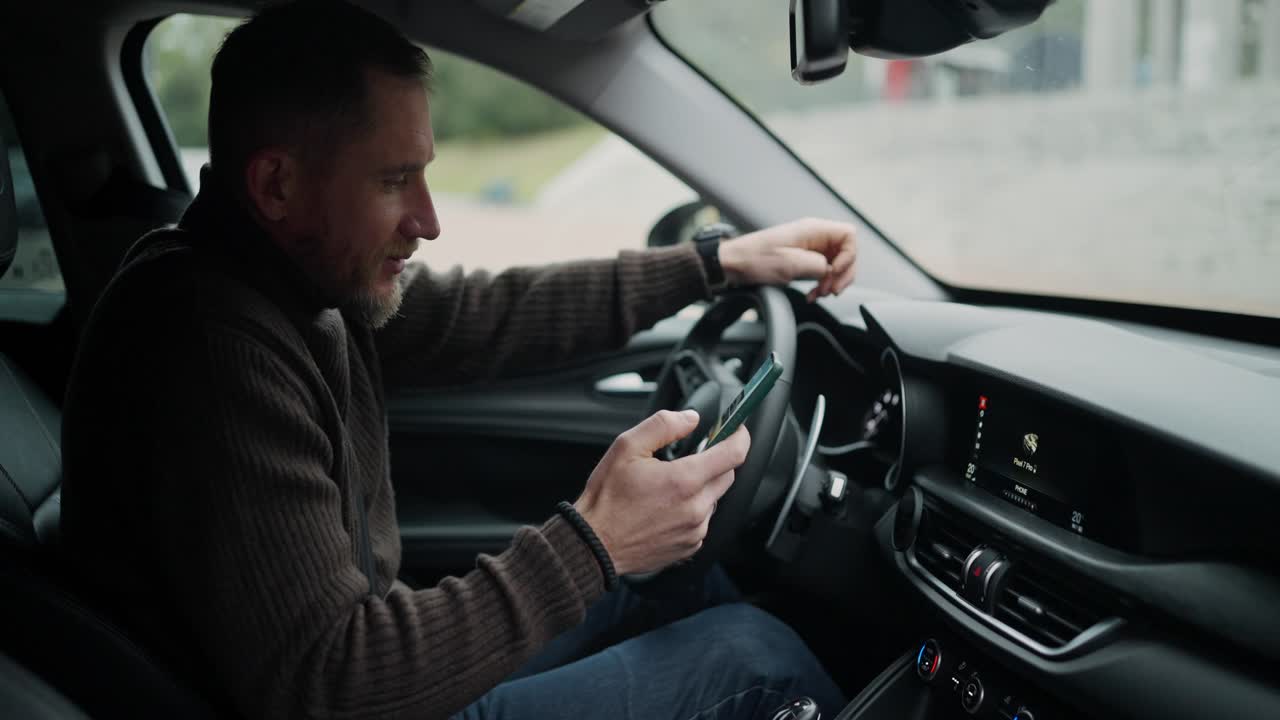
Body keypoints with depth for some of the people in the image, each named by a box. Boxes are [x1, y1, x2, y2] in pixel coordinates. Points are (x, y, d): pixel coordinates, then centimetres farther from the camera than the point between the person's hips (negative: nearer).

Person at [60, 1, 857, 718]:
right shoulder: (211, 343, -32)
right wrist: (590, 544, -33)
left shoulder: (311, 270, -5)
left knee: (686, 571, 17)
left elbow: (485, 315, 6)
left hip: (375, 650, 8)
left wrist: (720, 262, 7)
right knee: (755, 651, -2)